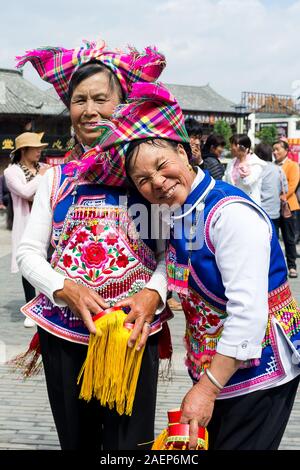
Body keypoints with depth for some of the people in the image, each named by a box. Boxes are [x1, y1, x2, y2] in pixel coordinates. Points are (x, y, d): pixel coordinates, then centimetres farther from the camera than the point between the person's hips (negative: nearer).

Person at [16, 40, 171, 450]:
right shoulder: (58, 177, 7)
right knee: (76, 440, 15)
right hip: (65, 333, 3)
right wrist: (67, 289, -14)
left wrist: (153, 294, -21)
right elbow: (28, 252, 3)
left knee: (129, 442, 2)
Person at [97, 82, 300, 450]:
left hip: (259, 371, -8)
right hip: (210, 369, 8)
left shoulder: (231, 213, -24)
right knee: (205, 442, 19)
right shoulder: (177, 214, 1)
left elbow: (249, 313, -27)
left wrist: (207, 389, -24)